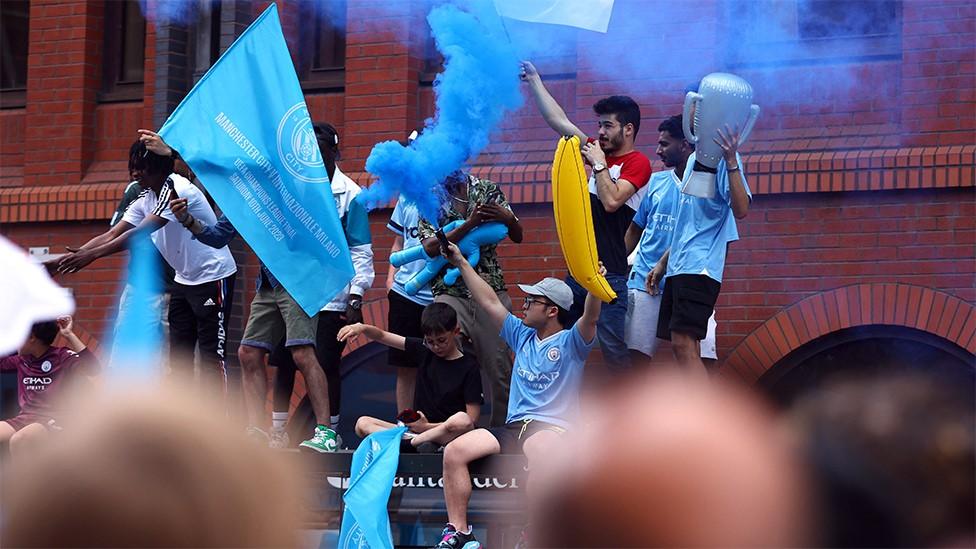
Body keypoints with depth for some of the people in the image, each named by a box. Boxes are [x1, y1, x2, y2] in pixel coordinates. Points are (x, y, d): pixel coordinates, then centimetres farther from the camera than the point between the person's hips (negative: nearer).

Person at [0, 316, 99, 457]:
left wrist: (69, 335, -19)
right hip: (24, 418, 7)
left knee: (18, 441, -37)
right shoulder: (22, 359, 15)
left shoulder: (62, 357, -4)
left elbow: (93, 368, -22)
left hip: (51, 420, -7)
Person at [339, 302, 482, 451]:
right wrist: (362, 328, -11)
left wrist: (427, 426, -11)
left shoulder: (469, 368, -4)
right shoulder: (424, 351, 11)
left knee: (462, 420, -40)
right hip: (417, 428, 6)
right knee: (362, 424, -9)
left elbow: (471, 420, -10)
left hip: (447, 433, -6)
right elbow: (382, 336, 11)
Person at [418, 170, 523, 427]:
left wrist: (508, 218, -12)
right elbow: (431, 247, -10)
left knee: (500, 368, 1)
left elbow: (517, 236, 11)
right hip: (450, 293, -2)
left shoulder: (487, 190, 9)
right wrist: (470, 224, -20)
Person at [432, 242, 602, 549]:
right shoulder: (522, 336, 20)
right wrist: (462, 265, 23)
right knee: (455, 451, -16)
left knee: (538, 449, -43)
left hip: (554, 428, -6)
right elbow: (489, 302, 23)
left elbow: (590, 319, -18)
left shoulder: (571, 343, 2)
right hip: (513, 428, 6)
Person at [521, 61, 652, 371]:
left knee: (612, 346, -11)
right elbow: (558, 121, 18)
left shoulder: (637, 163, -5)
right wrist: (534, 79, 20)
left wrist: (599, 164, -8)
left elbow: (611, 201, -19)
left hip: (609, 274, -8)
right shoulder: (597, 152, 14)